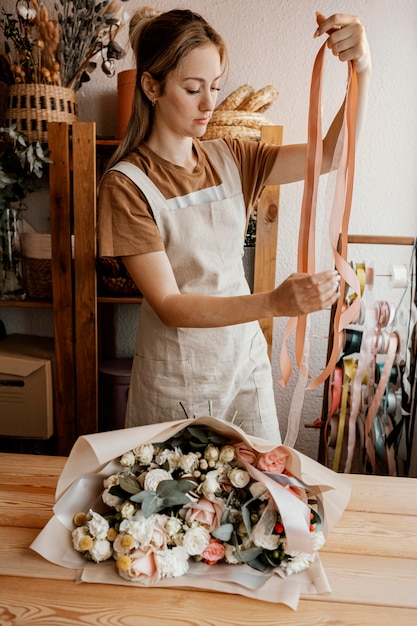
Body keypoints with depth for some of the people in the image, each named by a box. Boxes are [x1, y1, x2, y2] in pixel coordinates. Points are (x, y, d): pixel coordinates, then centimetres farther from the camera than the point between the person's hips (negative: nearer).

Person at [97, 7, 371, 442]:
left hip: (246, 361, 4)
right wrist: (273, 303, -33)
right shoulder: (126, 184, -15)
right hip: (176, 379, -4)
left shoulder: (230, 158, 1)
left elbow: (331, 155, -4)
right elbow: (168, 305, -21)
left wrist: (361, 69, -21)